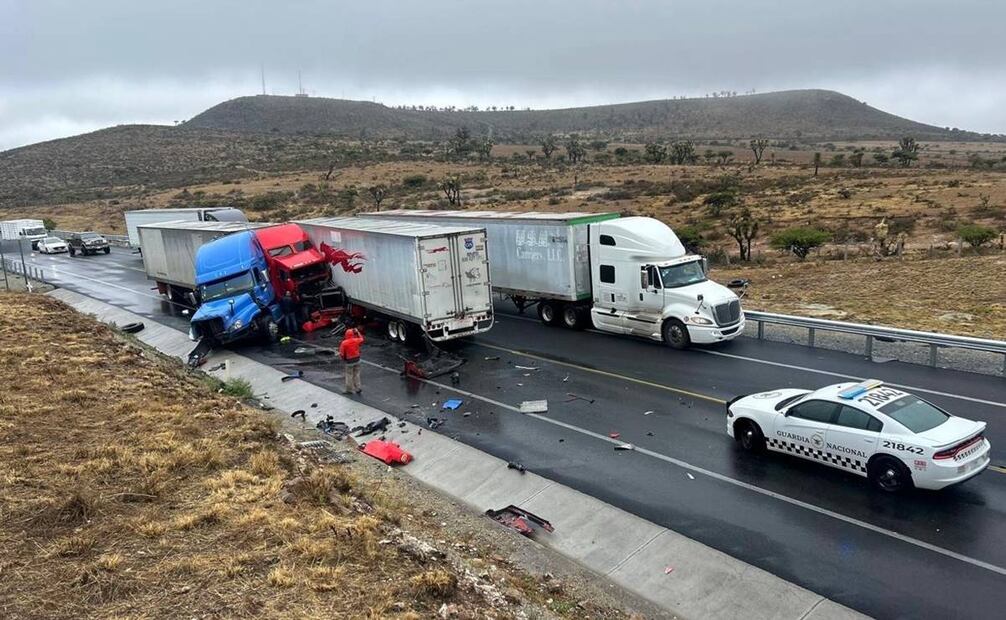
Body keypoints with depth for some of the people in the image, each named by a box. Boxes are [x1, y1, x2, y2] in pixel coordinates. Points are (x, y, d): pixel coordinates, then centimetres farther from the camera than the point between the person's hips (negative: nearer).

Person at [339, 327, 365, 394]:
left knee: (349, 375, 8)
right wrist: (358, 332, 25)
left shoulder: (344, 343, -17)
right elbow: (362, 339, 19)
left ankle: (349, 389, 16)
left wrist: (343, 358, 7)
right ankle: (358, 387, 18)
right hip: (357, 360, 4)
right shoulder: (356, 340, -6)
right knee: (356, 374, 16)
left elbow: (341, 353, -13)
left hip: (349, 361, -4)